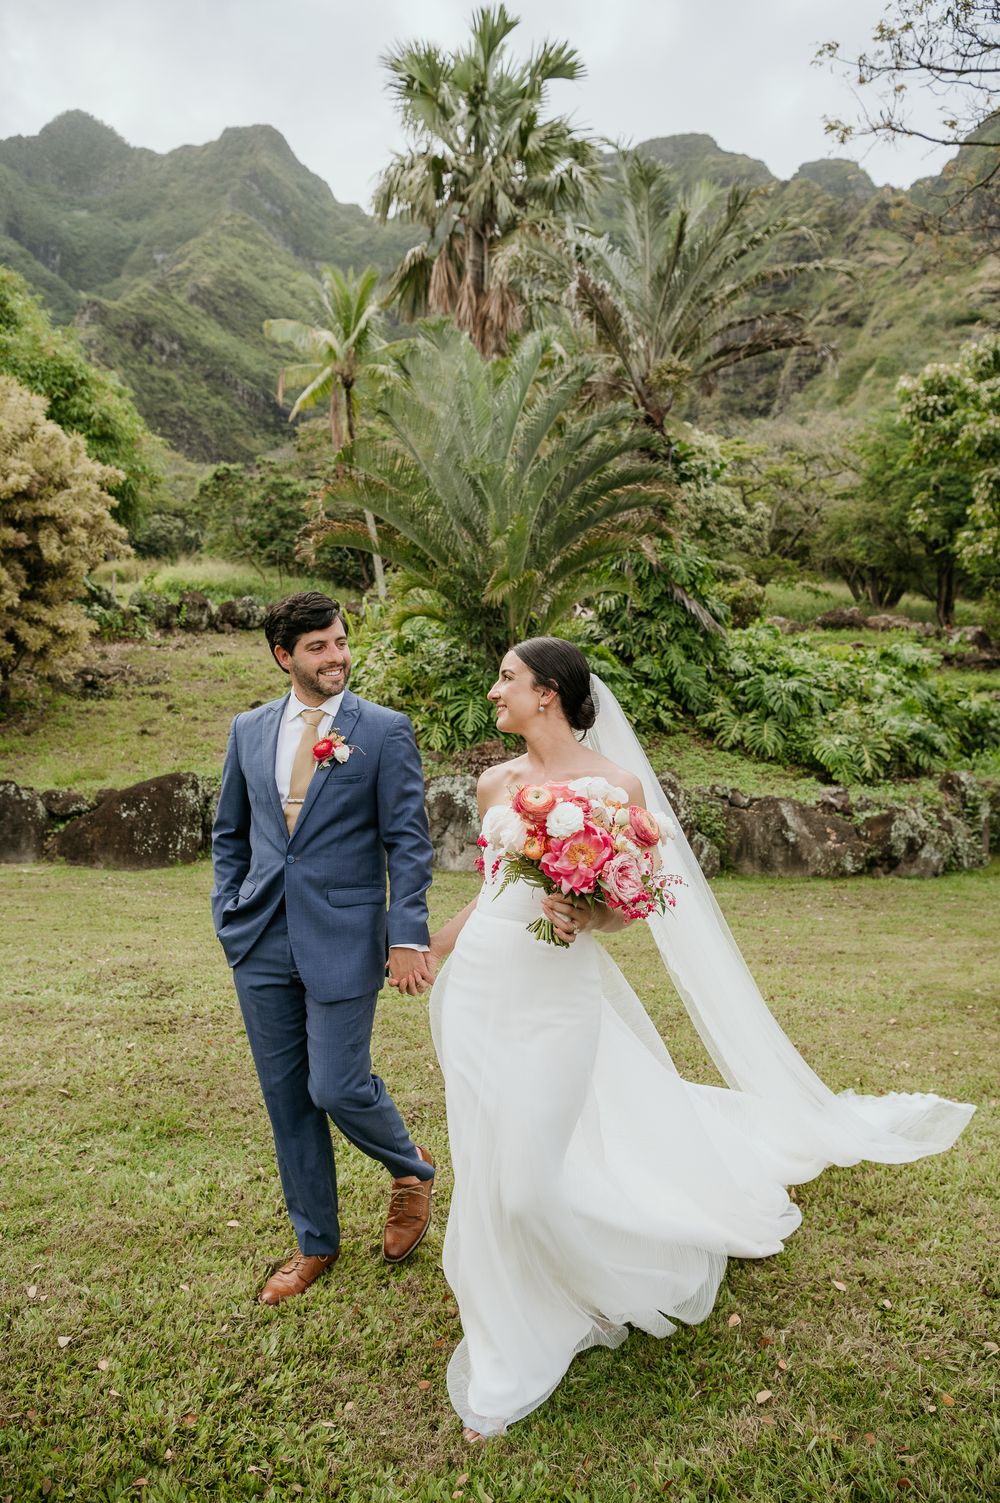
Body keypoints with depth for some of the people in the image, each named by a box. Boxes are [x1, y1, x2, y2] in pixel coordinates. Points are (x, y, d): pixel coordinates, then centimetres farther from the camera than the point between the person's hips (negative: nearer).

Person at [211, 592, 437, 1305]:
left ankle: (413, 1168, 30)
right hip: (262, 944, 5)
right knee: (288, 1099, 13)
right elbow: (230, 832, 17)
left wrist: (407, 936, -14)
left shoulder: (385, 730, -4)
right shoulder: (249, 729, 8)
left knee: (338, 1087, -4)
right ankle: (316, 1243, 32)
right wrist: (229, 914, 9)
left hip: (343, 939, -4)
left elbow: (408, 841, -7)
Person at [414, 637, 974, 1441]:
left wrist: (585, 917, -25)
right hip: (480, 981, 5)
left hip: (556, 992, -5)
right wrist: (429, 946, 21)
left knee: (526, 1177, -4)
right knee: (487, 1168, 13)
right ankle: (510, 1342, 39)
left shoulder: (615, 783, -10)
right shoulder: (495, 783, 5)